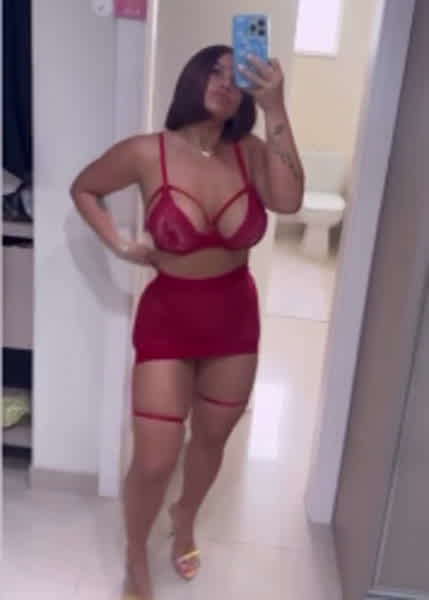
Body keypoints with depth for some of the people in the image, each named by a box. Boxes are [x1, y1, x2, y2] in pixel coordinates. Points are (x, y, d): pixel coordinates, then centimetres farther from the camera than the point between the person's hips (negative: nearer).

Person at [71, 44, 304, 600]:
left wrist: (275, 110, -28)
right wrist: (120, 247, -9)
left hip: (236, 319, 3)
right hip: (168, 320, -3)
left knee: (212, 439, 20)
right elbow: (83, 188, 2)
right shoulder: (148, 153, -13)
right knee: (154, 462, -1)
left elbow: (288, 201, -27)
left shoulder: (249, 152, -8)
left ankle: (185, 520, 52)